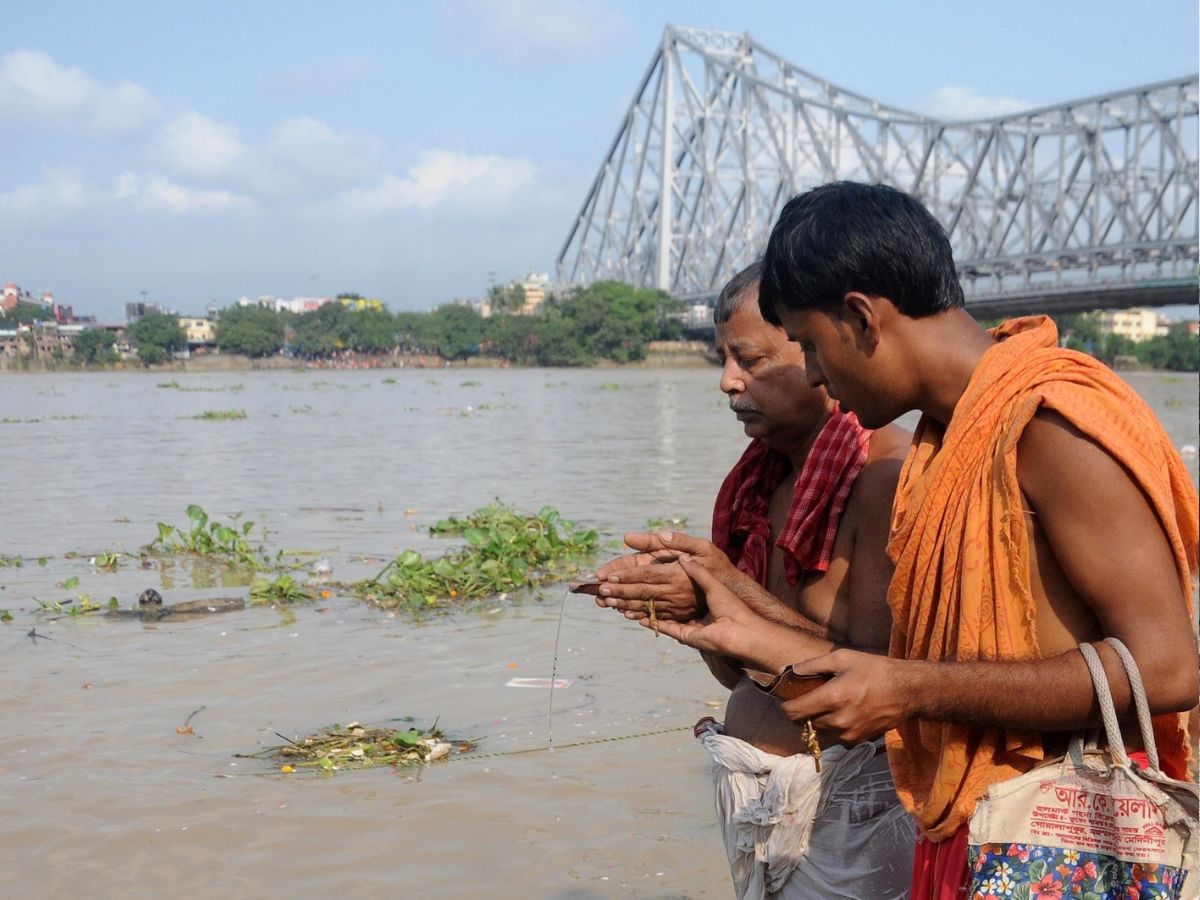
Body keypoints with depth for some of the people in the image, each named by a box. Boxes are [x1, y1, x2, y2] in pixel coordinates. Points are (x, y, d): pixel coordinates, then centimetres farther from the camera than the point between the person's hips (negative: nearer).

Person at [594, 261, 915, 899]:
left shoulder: (889, 477, -18)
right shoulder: (768, 478, 8)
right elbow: (739, 672, 10)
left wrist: (731, 589, -24)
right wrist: (684, 596, -9)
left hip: (848, 802, -7)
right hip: (752, 793, 7)